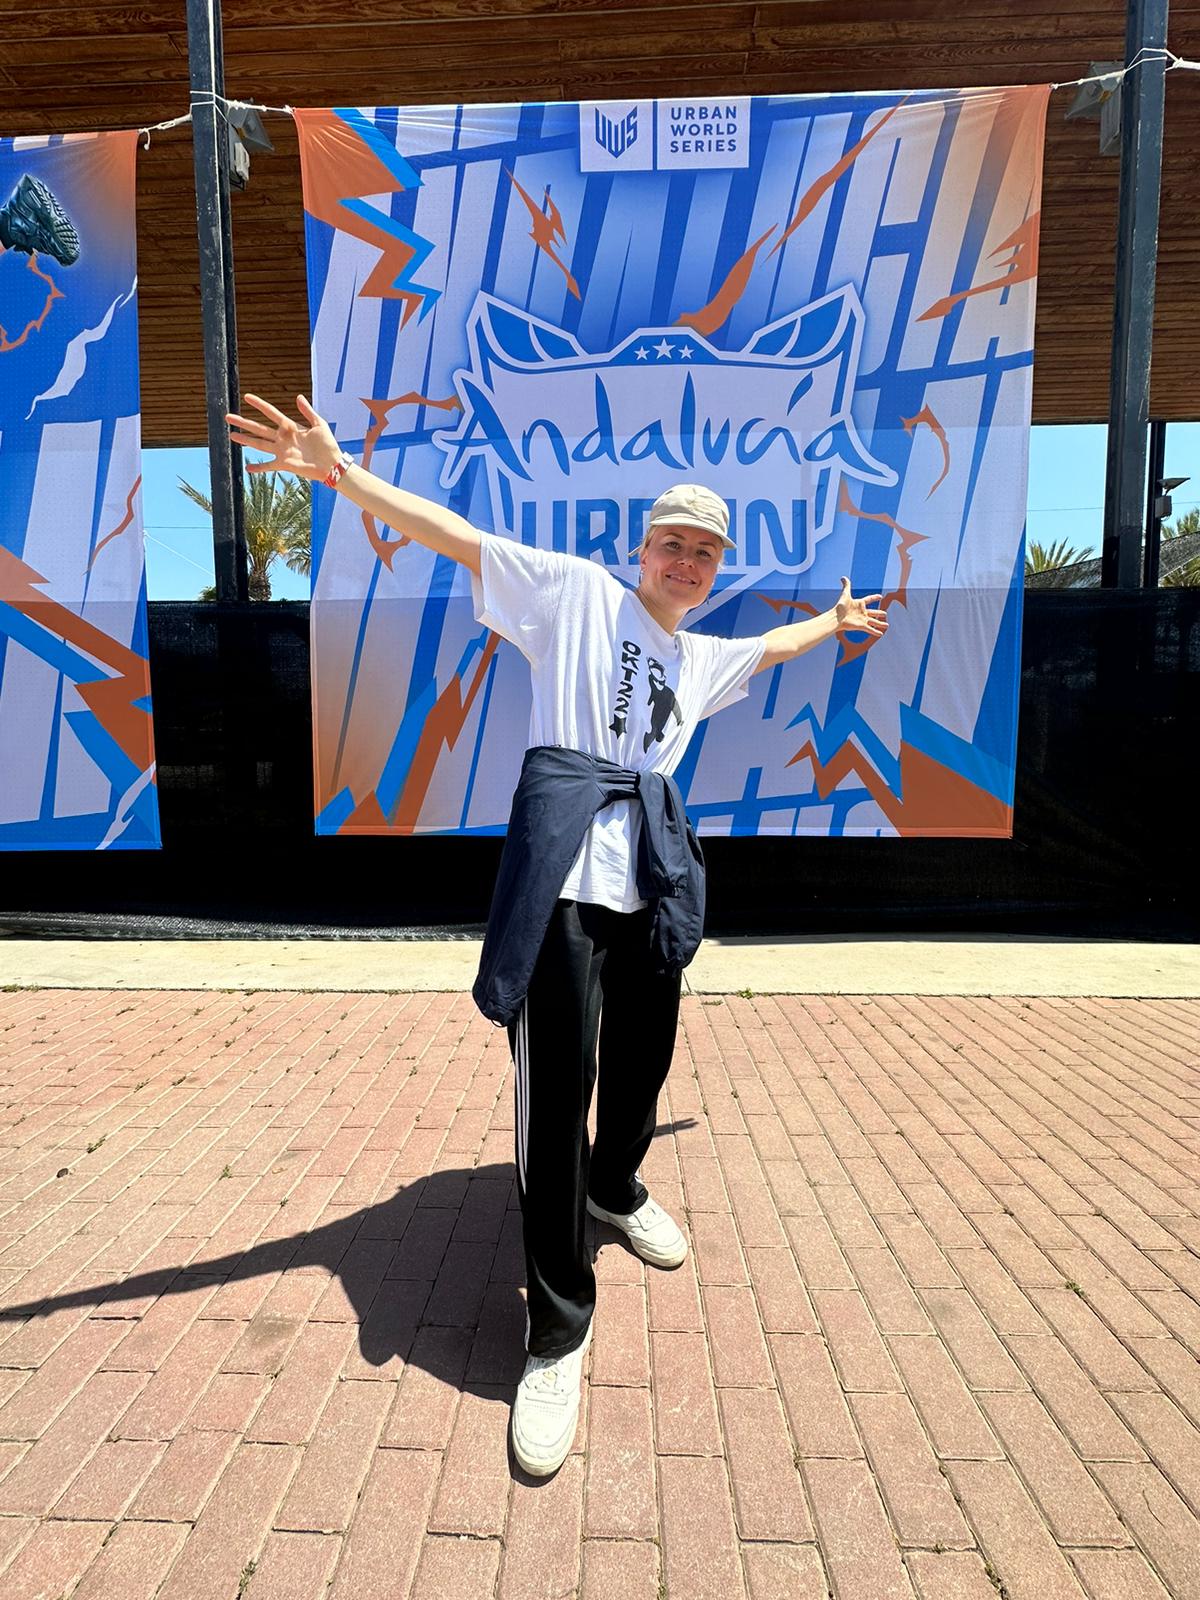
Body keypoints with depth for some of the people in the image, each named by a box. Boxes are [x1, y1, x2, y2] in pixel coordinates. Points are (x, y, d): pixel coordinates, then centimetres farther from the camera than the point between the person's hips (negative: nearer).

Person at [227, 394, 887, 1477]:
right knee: (557, 1086, -8)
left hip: (653, 875, 7)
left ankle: (615, 1189, 46)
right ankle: (558, 1327, 7)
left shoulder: (702, 657, 25)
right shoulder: (577, 591, 6)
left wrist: (836, 622, 60)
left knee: (644, 1060, 15)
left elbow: (770, 646, 45)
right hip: (564, 866, -6)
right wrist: (341, 473, -11)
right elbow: (458, 535, -2)